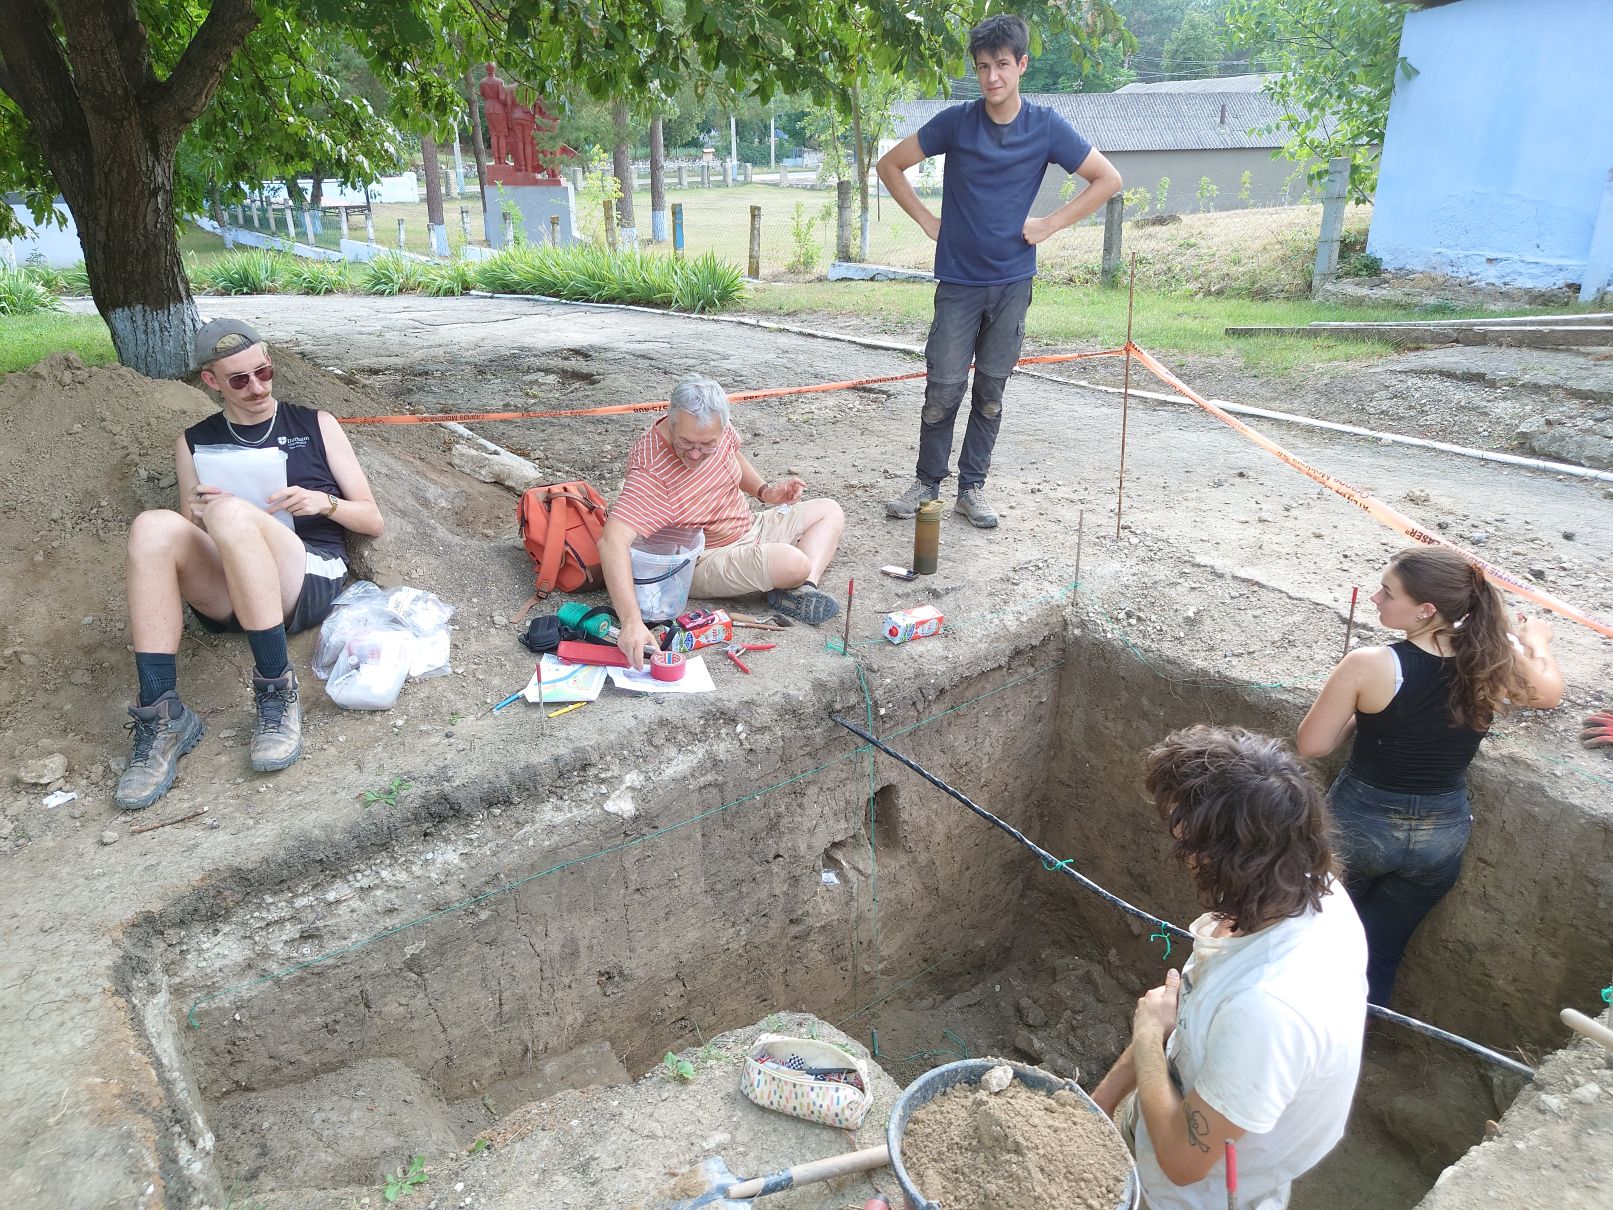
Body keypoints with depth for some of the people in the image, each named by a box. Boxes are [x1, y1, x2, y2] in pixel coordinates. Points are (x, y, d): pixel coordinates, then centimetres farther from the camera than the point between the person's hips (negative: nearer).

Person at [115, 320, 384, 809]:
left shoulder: (316, 425, 15)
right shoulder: (195, 442, 20)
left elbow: (372, 520, 12)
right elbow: (186, 543, 19)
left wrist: (322, 502, -8)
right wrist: (193, 513, -4)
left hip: (312, 577, -3)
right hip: (227, 594, 3)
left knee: (230, 512, -33)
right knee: (153, 526, -28)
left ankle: (277, 690, -27)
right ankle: (161, 716, -29)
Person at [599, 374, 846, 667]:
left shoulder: (718, 430, -10)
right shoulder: (651, 473, -33)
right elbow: (612, 542, -45)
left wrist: (765, 491, -2)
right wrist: (632, 622, -55)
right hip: (704, 563, -8)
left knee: (830, 512, 10)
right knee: (792, 563, -33)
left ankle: (804, 590, -11)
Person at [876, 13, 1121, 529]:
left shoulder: (1046, 127, -2)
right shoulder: (956, 121, -4)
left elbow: (1108, 180, 4)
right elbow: (890, 165, 5)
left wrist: (1049, 224, -3)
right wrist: (928, 221, 0)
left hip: (1012, 282, 1)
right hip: (958, 280, -1)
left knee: (991, 390, 6)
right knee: (944, 387, -2)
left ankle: (972, 487, 18)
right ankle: (928, 482, 15)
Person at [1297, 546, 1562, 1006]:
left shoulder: (1367, 666, -26)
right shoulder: (1499, 661, -13)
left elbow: (1312, 746, -16)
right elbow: (1549, 694, 11)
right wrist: (1537, 643, 31)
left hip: (1360, 824, -3)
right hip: (1443, 833, 3)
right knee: (1381, 953, 21)